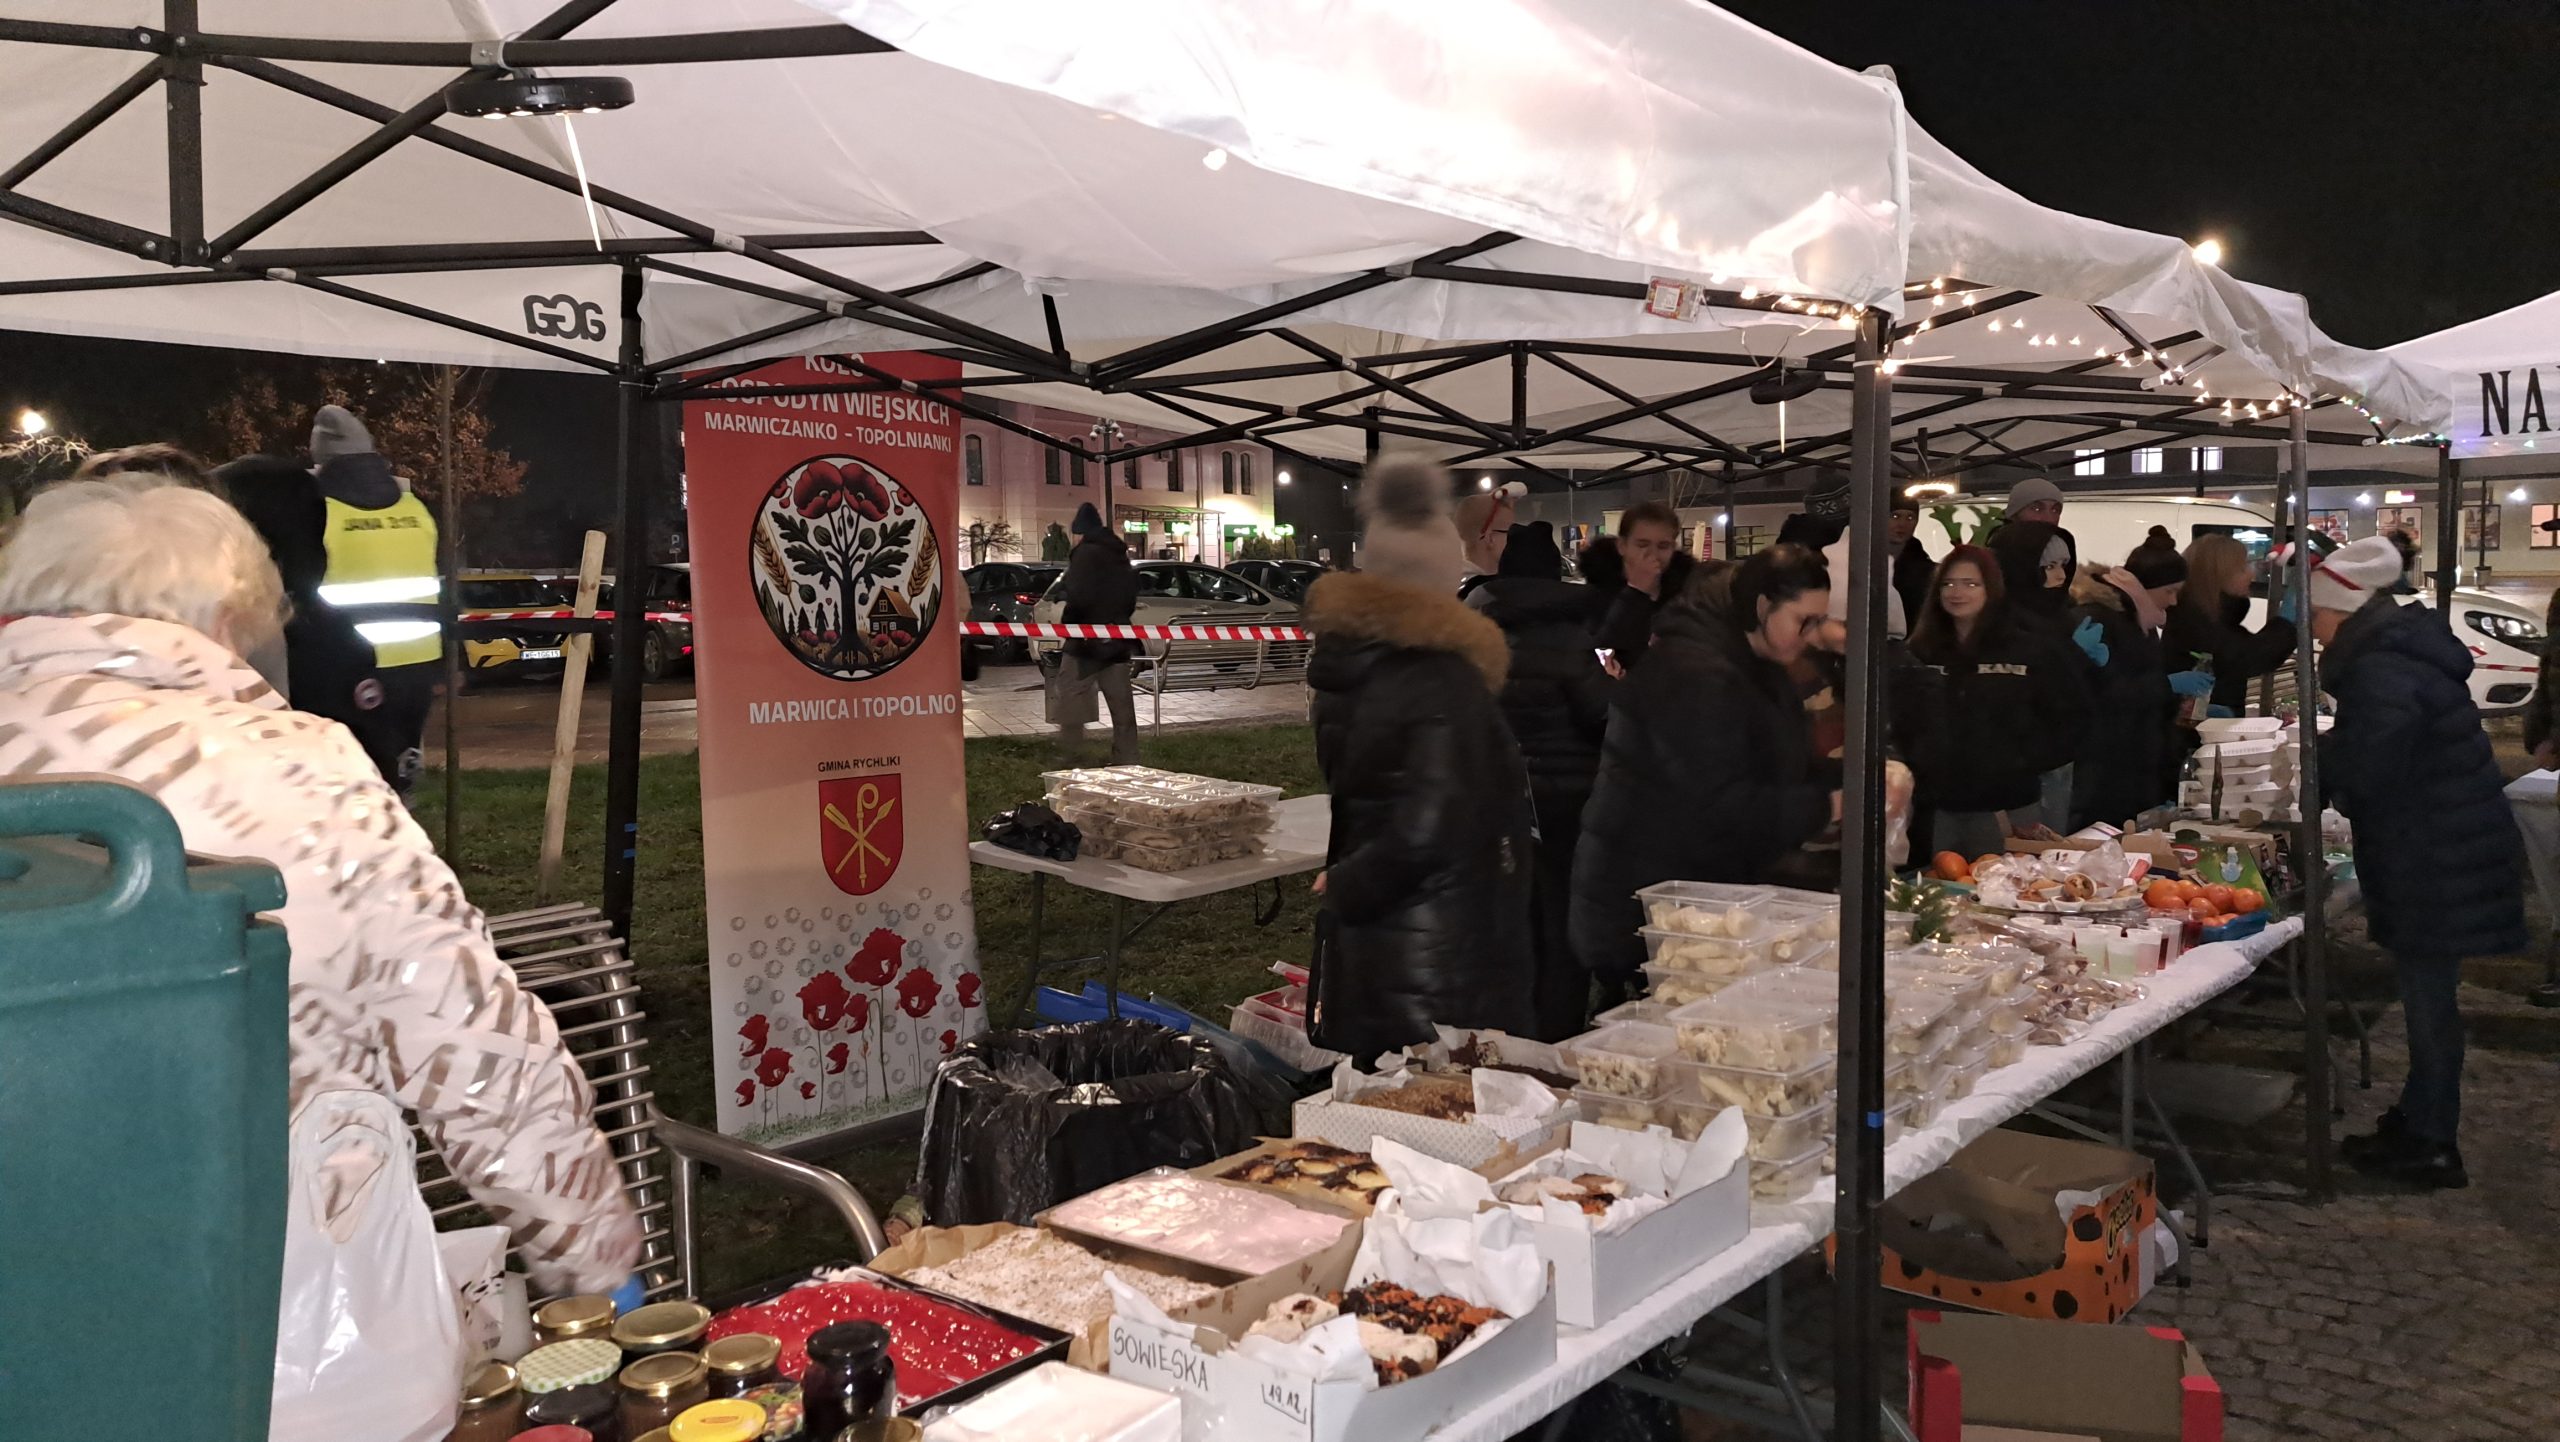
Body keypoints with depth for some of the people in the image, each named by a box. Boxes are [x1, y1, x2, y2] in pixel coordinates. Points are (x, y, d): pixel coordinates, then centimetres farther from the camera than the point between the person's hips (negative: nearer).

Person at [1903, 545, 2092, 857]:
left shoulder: (2030, 647, 0)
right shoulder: (1922, 651, 10)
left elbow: (2071, 716, 1)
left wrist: (2026, 762, -6)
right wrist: (1916, 765, -2)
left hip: (2007, 805, -3)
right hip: (1937, 805, 3)